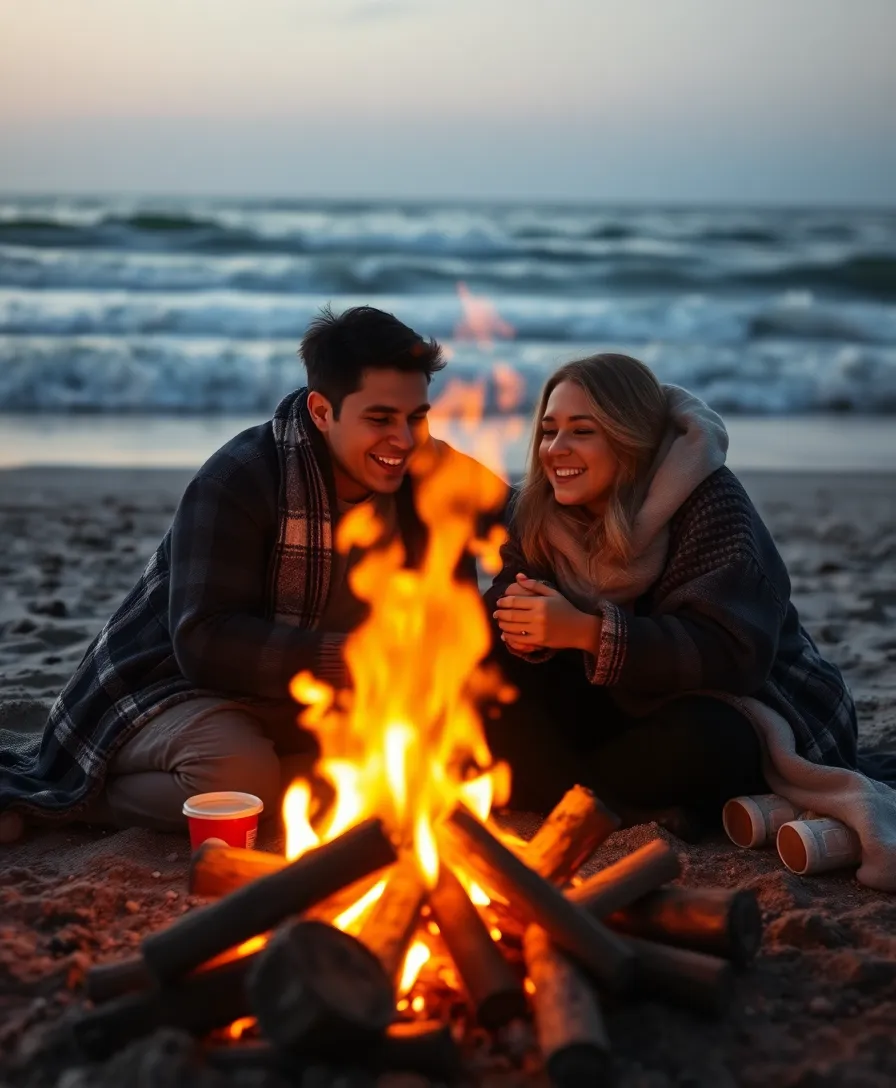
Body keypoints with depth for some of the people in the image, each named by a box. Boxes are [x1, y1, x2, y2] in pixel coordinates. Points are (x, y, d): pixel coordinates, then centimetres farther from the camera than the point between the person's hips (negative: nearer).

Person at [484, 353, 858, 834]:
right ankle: (613, 807, -23)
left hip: (740, 709, -5)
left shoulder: (710, 502, -24)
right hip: (626, 705, 6)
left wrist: (586, 630, -41)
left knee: (699, 739, -40)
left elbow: (732, 653, -33)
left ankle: (546, 788, -17)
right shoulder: (542, 509, -4)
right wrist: (519, 620, -33)